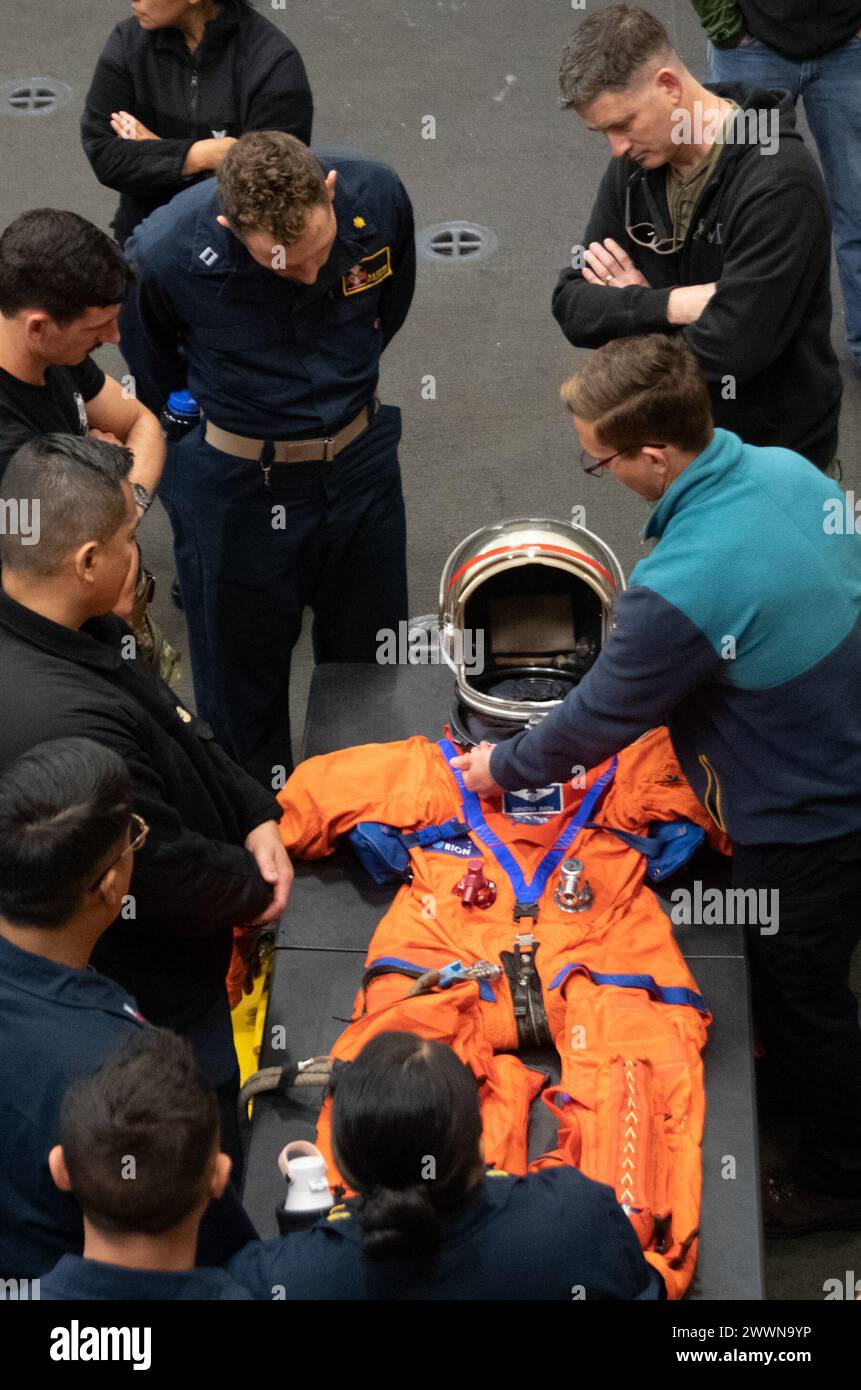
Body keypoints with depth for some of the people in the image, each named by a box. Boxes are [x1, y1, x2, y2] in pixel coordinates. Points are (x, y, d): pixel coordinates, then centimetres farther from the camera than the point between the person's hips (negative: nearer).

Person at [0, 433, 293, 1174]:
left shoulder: (84, 631, -11)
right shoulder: (66, 723, -44)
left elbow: (179, 731, 7)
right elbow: (167, 876, -30)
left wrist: (257, 816, -4)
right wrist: (255, 888, -9)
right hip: (155, 1001, -8)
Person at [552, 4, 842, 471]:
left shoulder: (778, 184, -25)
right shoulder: (634, 166, -2)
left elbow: (728, 349, -30)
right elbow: (572, 307, -4)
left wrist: (633, 308, -13)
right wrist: (669, 306, -23)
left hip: (776, 450, -6)